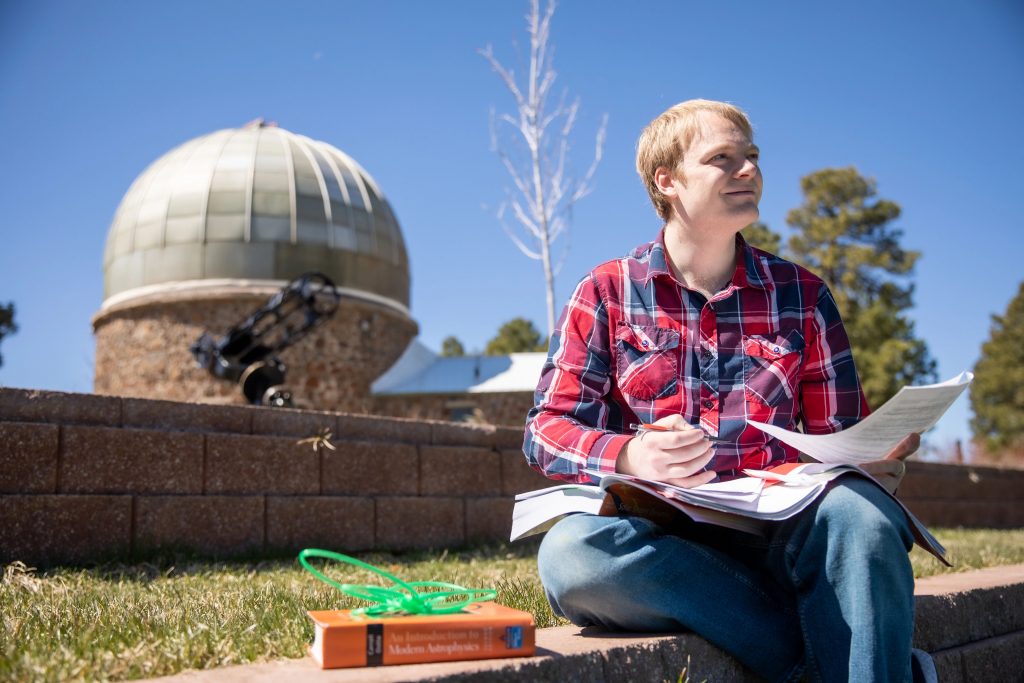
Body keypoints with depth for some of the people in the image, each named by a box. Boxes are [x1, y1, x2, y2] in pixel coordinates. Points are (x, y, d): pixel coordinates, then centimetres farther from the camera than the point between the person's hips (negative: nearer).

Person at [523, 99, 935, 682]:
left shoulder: (802, 295, 14)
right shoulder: (606, 293, 8)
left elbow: (840, 437, 15)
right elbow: (548, 429, 2)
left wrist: (875, 458, -11)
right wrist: (628, 456, -20)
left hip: (776, 538, 1)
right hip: (654, 543, 0)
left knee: (857, 509, -32)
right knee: (570, 547, -34)